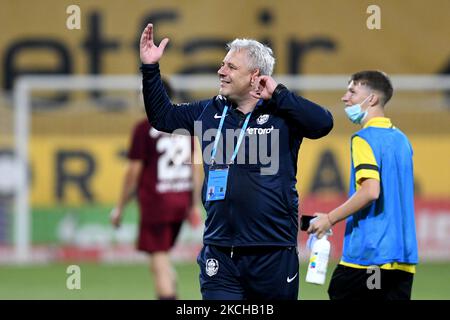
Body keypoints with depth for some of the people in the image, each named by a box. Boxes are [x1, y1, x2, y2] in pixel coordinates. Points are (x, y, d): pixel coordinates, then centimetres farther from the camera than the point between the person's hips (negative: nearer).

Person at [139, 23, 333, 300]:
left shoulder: (281, 113, -2)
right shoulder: (211, 111, 11)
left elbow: (323, 123, -17)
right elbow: (163, 117, 22)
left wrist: (278, 94, -14)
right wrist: (151, 69, 12)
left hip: (274, 253, -4)